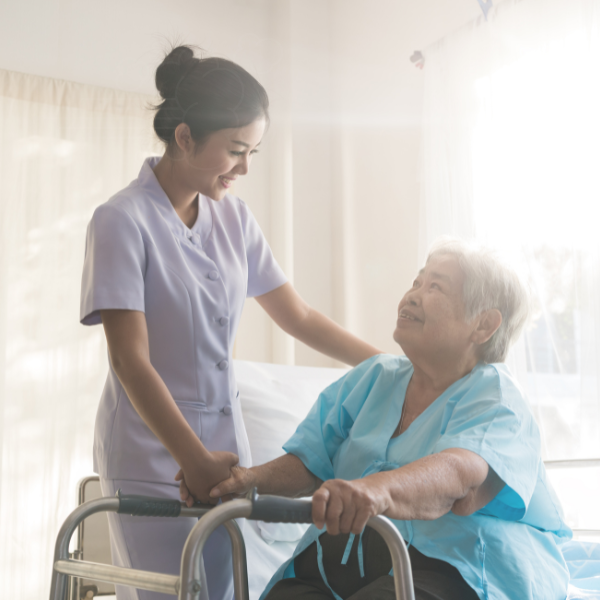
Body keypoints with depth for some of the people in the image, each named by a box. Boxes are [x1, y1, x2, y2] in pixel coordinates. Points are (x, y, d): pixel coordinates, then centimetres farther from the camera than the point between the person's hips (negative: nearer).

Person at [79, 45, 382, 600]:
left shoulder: (233, 217, 7)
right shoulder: (123, 221, -11)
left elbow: (298, 317, 10)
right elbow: (130, 360, -17)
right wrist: (193, 460, -25)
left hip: (224, 443, 5)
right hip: (153, 452, -5)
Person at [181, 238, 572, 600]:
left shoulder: (494, 397, -2)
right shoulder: (372, 378, 18)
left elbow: (457, 472, -24)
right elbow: (310, 464, 13)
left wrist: (378, 489, -44)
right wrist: (252, 478, -9)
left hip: (451, 567, -4)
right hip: (340, 558, 5)